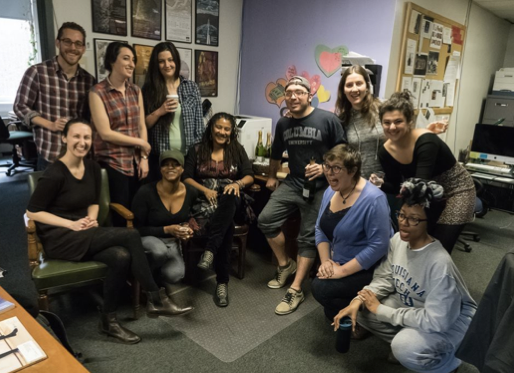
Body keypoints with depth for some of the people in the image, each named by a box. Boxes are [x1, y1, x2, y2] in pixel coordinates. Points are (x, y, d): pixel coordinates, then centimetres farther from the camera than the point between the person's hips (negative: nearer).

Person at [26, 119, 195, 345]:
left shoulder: (92, 168, 7)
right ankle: (156, 299, -17)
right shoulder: (55, 174, -13)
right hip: (59, 239, -6)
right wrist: (71, 224, -17)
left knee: (121, 256, -27)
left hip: (84, 237, 6)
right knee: (130, 235, -27)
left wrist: (92, 218, -4)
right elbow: (32, 212, -10)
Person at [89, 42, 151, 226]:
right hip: (112, 163, -5)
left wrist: (144, 157, -1)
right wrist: (141, 143, -8)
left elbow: (142, 126, 8)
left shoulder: (135, 90, 9)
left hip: (135, 162, 5)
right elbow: (105, 133, -13)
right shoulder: (98, 92, -8)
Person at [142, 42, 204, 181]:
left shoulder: (191, 87, 4)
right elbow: (143, 125, 2)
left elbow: (198, 121, 4)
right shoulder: (149, 89, 3)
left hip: (188, 155, 1)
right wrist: (159, 112, -14)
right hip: (160, 156, 0)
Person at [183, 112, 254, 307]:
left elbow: (250, 176, 6)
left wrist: (237, 183, -17)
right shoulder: (197, 150, 11)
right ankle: (222, 281, -33)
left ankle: (210, 250, -50)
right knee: (227, 224, -35)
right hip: (205, 199, -1)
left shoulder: (237, 150, 13)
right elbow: (186, 177, 5)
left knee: (228, 199, -40)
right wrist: (205, 190, -13)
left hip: (231, 198, 1)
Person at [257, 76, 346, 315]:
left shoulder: (327, 120, -10)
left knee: (308, 237, -2)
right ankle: (285, 265, 17)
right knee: (266, 219, -5)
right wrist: (272, 177, 30)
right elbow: (276, 153, 24)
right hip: (293, 183, 6)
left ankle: (296, 291, 6)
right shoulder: (283, 124, 8)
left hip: (320, 187, -5)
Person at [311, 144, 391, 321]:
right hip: (338, 264, 7)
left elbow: (379, 245, -27)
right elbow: (320, 229, 6)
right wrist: (325, 260, -8)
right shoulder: (331, 191, -1)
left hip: (367, 269, -7)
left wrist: (343, 271, -24)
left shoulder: (373, 199, -25)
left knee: (321, 289, -20)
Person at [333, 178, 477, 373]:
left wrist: (381, 310, -26)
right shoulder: (397, 240, -12)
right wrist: (357, 301, -21)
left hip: (451, 321, -6)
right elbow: (385, 278, -3)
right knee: (361, 310, -10)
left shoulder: (439, 264, -34)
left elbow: (436, 321, -33)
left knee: (405, 348, -32)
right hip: (413, 306, 7)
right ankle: (406, 342, 12)